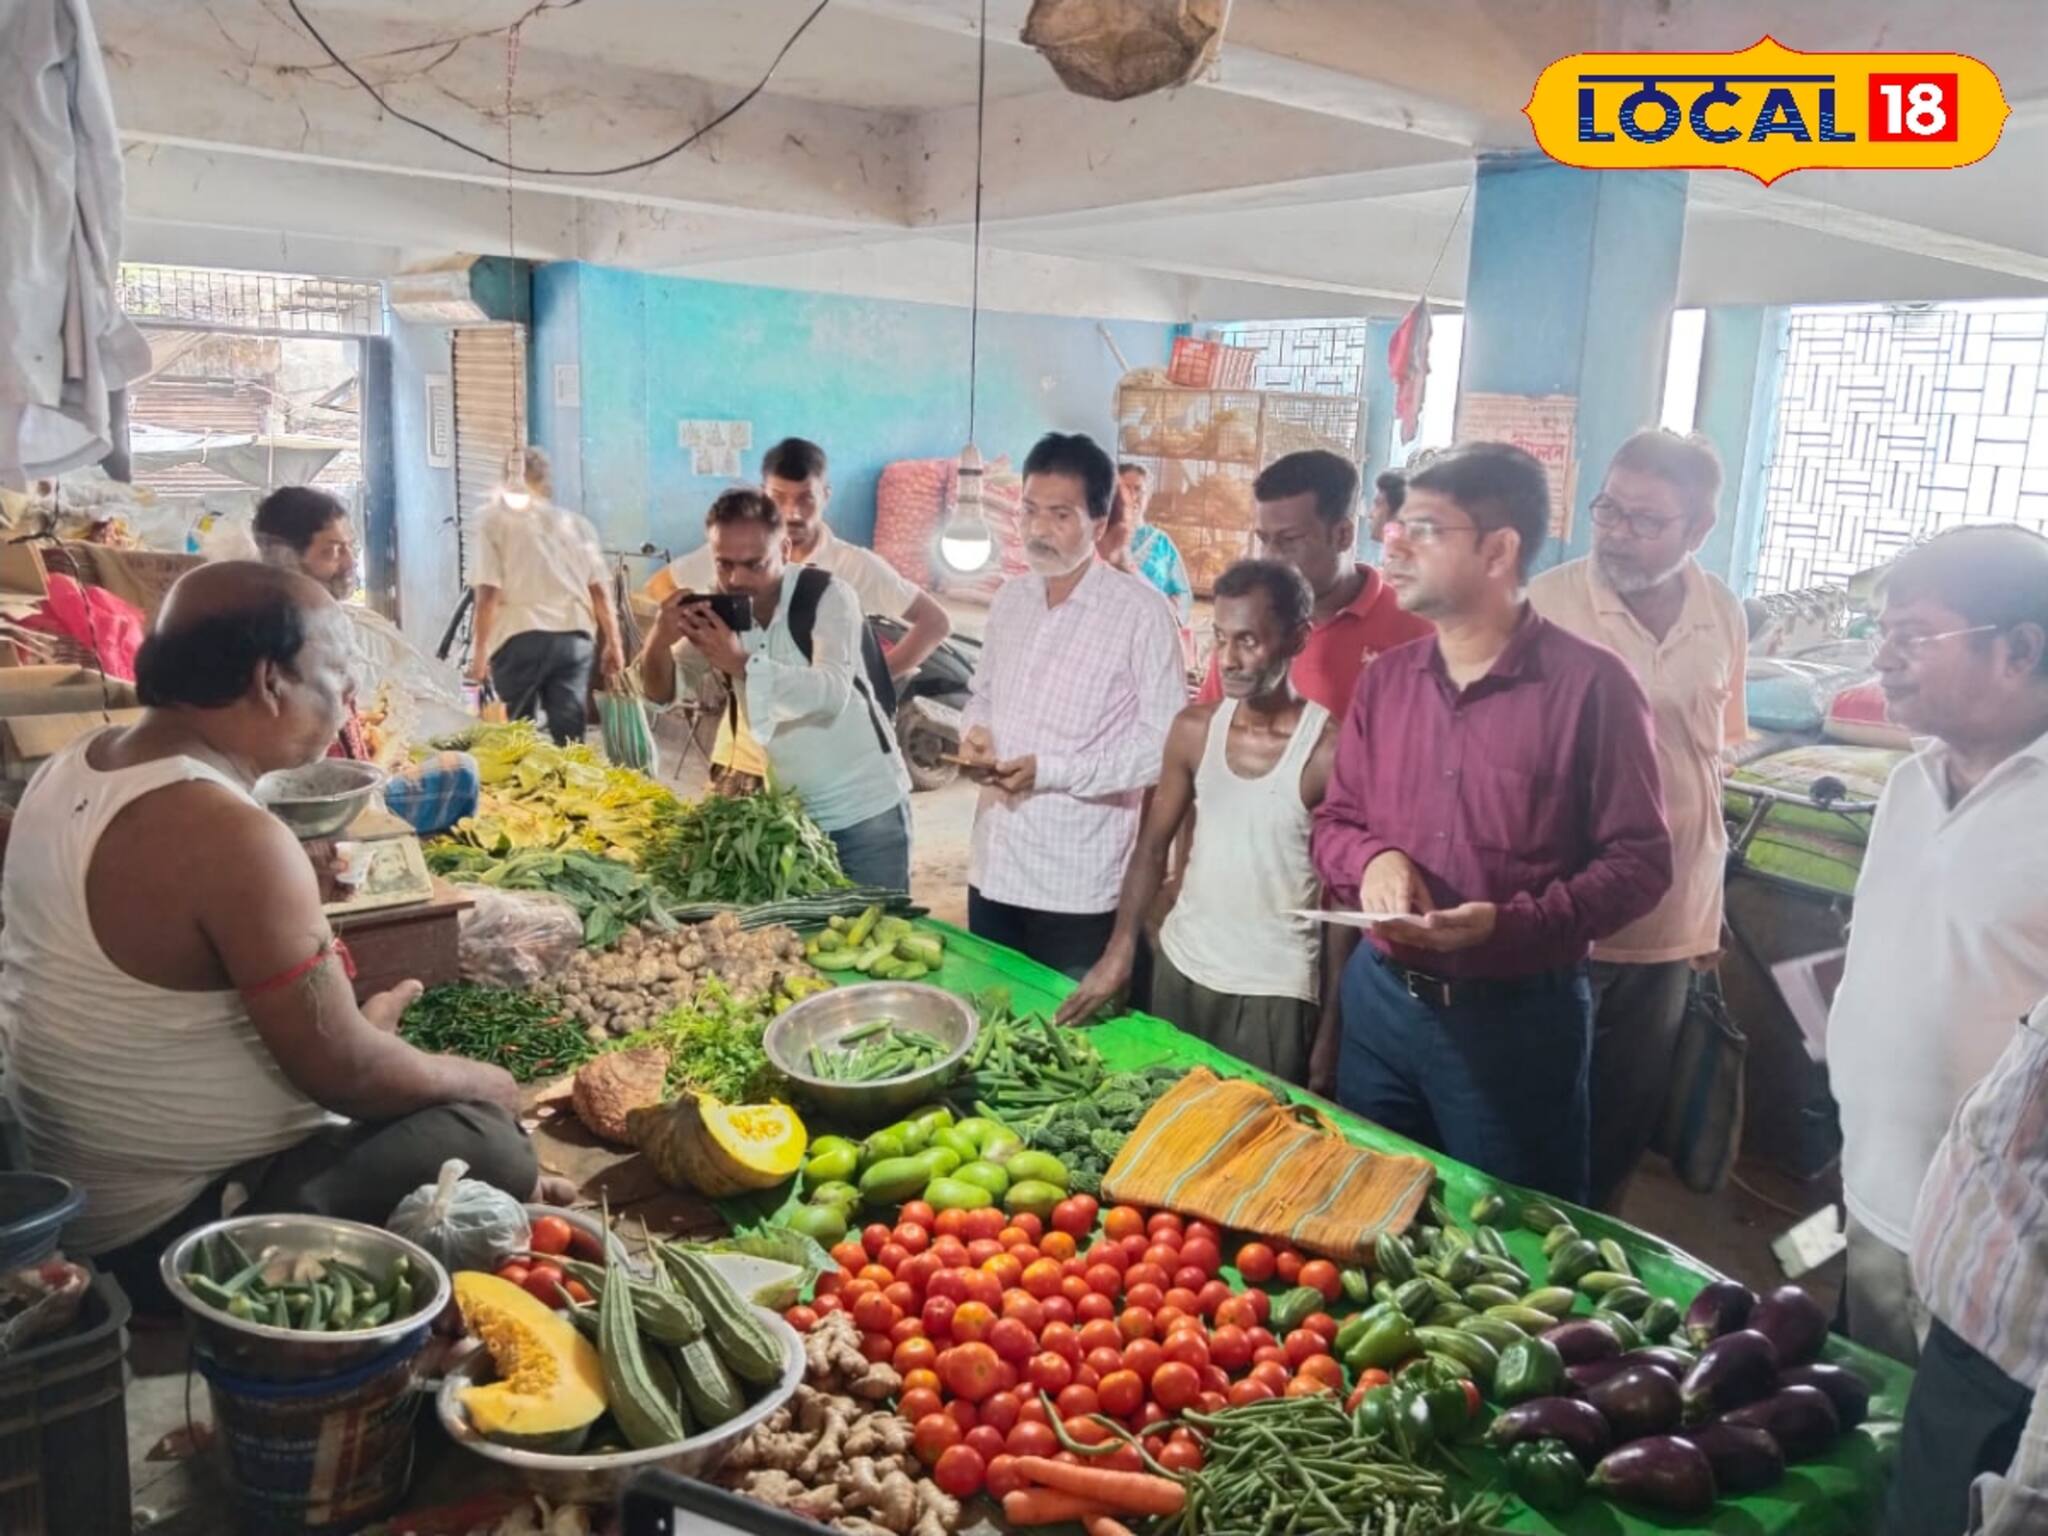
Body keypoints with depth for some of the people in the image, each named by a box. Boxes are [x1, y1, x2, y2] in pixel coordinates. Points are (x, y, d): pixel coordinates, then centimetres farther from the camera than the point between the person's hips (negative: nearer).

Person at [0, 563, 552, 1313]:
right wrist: (484, 1082, -6)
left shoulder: (77, 765, 1)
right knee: (486, 1139, -11)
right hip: (169, 1232, -9)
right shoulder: (230, 837, -28)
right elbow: (344, 1073, -23)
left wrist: (349, 1020, 9)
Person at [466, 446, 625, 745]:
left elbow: (489, 594, -5)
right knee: (569, 739, 3)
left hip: (520, 638, -2)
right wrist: (613, 643, 17)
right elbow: (599, 590, 10)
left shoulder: (496, 521, 4)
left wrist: (479, 651, -2)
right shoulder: (577, 524, 14)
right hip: (574, 637, 3)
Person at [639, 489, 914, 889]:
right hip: (787, 811, 5)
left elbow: (832, 691, -31)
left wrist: (741, 663, -45)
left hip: (866, 809, -5)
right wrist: (660, 640, -28)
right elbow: (661, 692, -6)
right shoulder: (718, 610, -1)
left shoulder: (827, 595, -16)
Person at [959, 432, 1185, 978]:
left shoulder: (1140, 612, -12)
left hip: (1079, 883, -6)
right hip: (993, 866, 6)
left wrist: (1052, 771, -20)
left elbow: (1165, 742, -14)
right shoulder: (1010, 598, 9)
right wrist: (975, 732, -3)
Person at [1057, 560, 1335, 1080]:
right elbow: (1152, 847, 6)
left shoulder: (1329, 750, -16)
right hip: (1178, 968, 5)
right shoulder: (1194, 729, -2)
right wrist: (1120, 951, -5)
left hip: (1276, 992, -4)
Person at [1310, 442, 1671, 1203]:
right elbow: (1334, 819, 12)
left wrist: (1511, 924, -25)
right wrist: (1372, 859, -11)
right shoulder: (1385, 678, 5)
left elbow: (1638, 859, -12)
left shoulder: (1590, 685, -13)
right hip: (1380, 998, 5)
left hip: (1517, 1018, -5)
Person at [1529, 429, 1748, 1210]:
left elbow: (1715, 756, 12)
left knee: (1626, 1122, 19)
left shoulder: (1723, 617, 0)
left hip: (1671, 926, 4)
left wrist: (1708, 908, 16)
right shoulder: (1549, 604, -15)